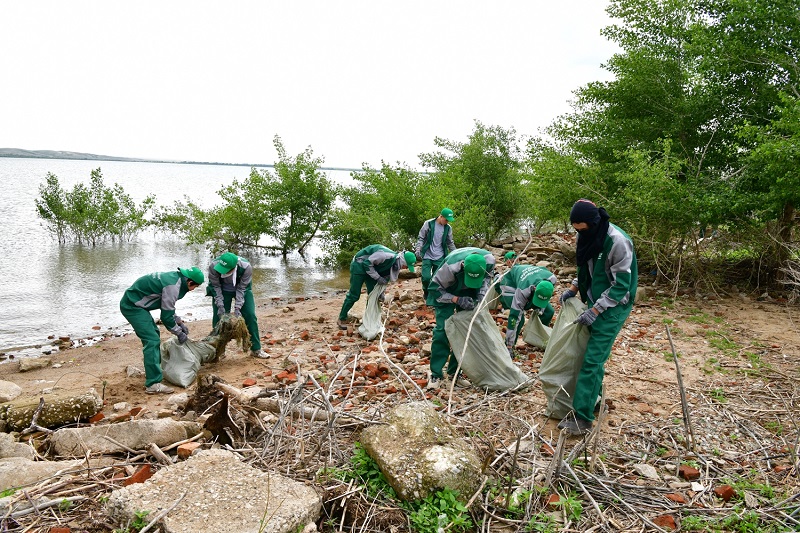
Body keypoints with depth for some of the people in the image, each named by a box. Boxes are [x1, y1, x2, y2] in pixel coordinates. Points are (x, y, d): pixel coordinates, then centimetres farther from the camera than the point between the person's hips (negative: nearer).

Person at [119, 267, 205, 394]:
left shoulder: (175, 278, 7)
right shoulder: (173, 287, -23)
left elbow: (168, 307, 20)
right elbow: (166, 316, -17)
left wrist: (180, 323, 17)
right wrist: (179, 333, -4)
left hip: (134, 303, 11)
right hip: (132, 306, -11)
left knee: (153, 334, 22)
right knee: (152, 341, -14)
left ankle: (152, 370, 36)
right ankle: (153, 384, -15)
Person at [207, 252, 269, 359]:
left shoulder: (246, 267, -36)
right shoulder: (213, 266, -33)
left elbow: (242, 289, -25)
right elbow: (215, 286, -19)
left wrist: (237, 308, -28)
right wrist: (220, 306, -24)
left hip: (242, 289, -1)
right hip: (222, 291, 1)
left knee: (250, 316, -9)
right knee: (219, 317, -6)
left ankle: (256, 349, 0)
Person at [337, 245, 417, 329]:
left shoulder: (396, 263, -5)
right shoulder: (387, 256, -33)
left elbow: (385, 278, 5)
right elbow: (367, 263, -27)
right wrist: (378, 278, -25)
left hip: (371, 267, 9)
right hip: (359, 265, -9)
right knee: (354, 295, -6)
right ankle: (342, 319, 6)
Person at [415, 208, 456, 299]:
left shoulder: (448, 228, 3)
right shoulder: (428, 223, -6)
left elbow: (450, 243, 14)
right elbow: (421, 238, -2)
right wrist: (418, 250, -13)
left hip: (440, 258, 3)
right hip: (427, 256, -3)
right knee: (426, 277, -10)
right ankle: (426, 293, 17)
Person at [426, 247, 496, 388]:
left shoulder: (489, 259, -30)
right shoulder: (450, 267, -42)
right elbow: (434, 289, -25)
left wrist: (481, 295, -20)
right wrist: (457, 300, -35)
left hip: (468, 293, 4)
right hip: (445, 291, -4)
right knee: (443, 329, -15)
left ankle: (454, 372, 10)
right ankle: (436, 374, -6)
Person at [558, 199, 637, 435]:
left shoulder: (617, 242, -22)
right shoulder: (589, 236, 3)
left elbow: (621, 284, -20)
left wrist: (595, 310, -21)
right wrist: (574, 288, 6)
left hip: (613, 307, -8)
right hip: (596, 303, 8)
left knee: (593, 360, -10)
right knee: (591, 354, 13)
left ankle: (582, 417, -7)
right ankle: (595, 398, 30)